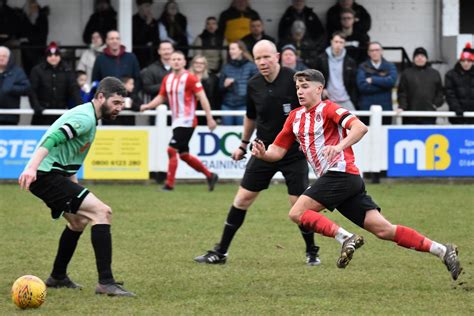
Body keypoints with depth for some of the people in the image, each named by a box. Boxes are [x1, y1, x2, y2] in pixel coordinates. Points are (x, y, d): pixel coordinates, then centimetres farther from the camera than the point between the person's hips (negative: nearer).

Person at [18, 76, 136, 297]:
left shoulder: (86, 115, 19)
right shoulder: (85, 118, -15)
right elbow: (53, 138, -29)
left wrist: (74, 185, 26)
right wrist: (32, 166, -42)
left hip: (54, 175, 11)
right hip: (47, 176, -11)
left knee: (78, 220, 29)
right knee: (102, 212, -19)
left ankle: (58, 277, 44)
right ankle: (106, 282, -23)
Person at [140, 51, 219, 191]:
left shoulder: (190, 78, -11)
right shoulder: (167, 79, 10)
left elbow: (202, 98, -12)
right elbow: (161, 97, 18)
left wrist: (209, 118, -17)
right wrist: (146, 106, 0)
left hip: (187, 121, -8)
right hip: (176, 121, 8)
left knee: (172, 150, -14)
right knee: (184, 155, 12)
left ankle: (169, 184, -7)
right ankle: (210, 176, 26)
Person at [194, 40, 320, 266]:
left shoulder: (294, 80, -15)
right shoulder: (254, 85, 0)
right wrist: (244, 144, 25)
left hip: (293, 152, -4)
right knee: (242, 199, 2)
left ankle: (312, 252, 17)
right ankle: (220, 252, 10)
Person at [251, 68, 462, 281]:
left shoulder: (328, 109, -4)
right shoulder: (295, 117, 18)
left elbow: (360, 127, -19)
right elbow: (278, 151, 18)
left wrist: (339, 146, -33)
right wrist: (262, 153, -3)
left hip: (340, 173, -7)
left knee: (297, 212, -14)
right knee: (384, 230, -1)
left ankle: (345, 239, -15)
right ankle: (442, 251, -2)